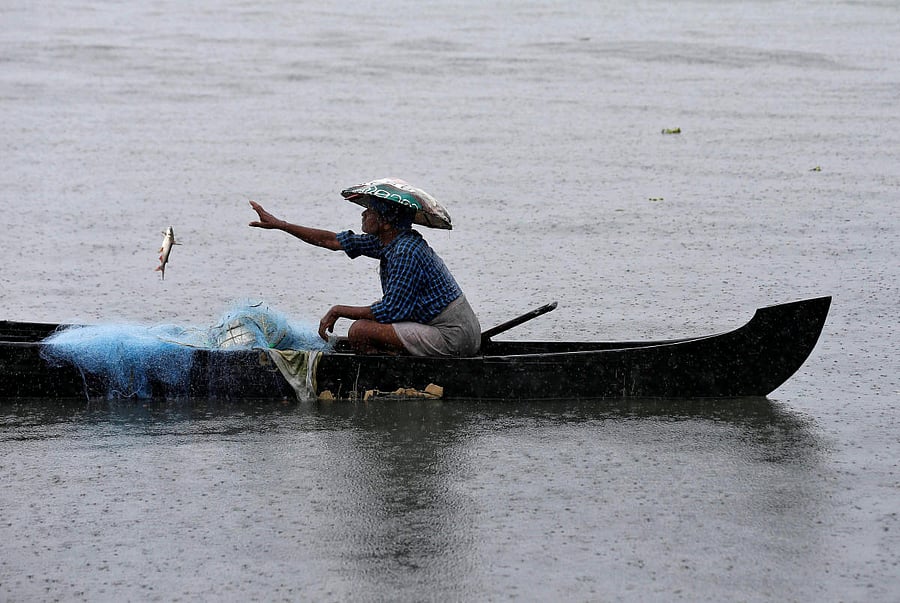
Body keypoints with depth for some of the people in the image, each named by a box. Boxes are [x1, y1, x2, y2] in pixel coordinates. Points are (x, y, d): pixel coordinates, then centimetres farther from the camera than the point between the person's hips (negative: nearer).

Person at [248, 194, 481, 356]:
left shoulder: (406, 252, -19)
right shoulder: (388, 242, 10)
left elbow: (390, 310, -21)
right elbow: (333, 241, 18)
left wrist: (338, 311, -9)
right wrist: (280, 225, 20)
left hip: (452, 339, -10)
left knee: (360, 331, -15)